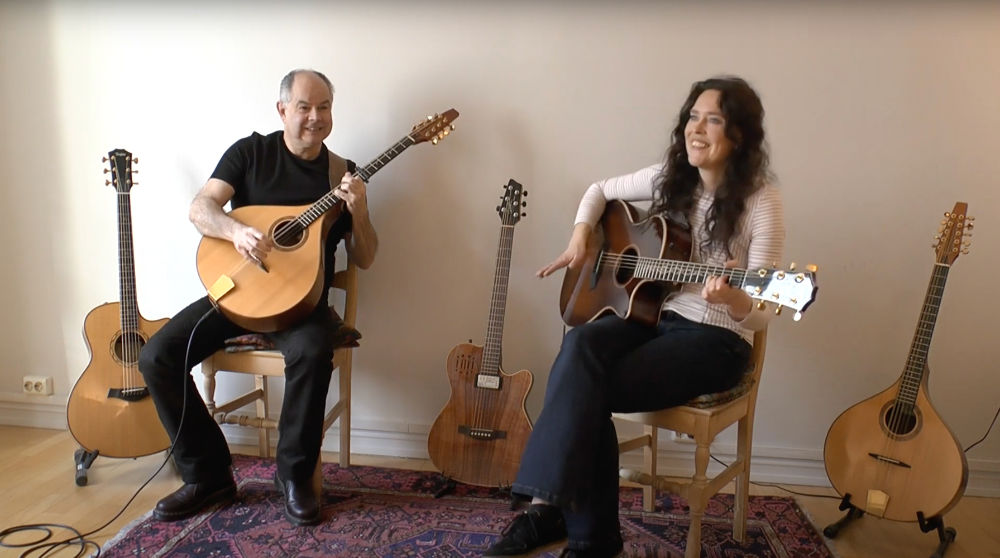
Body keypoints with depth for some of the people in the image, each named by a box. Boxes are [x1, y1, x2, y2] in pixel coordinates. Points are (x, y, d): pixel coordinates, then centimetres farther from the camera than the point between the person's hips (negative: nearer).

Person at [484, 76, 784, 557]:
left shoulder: (760, 202, -12)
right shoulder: (670, 177, 4)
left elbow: (759, 315, -13)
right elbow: (601, 190, 19)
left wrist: (730, 296, -37)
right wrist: (580, 237, 0)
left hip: (716, 338, -5)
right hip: (654, 314, 5)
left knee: (589, 390, -26)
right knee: (580, 345, -28)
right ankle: (548, 505, -22)